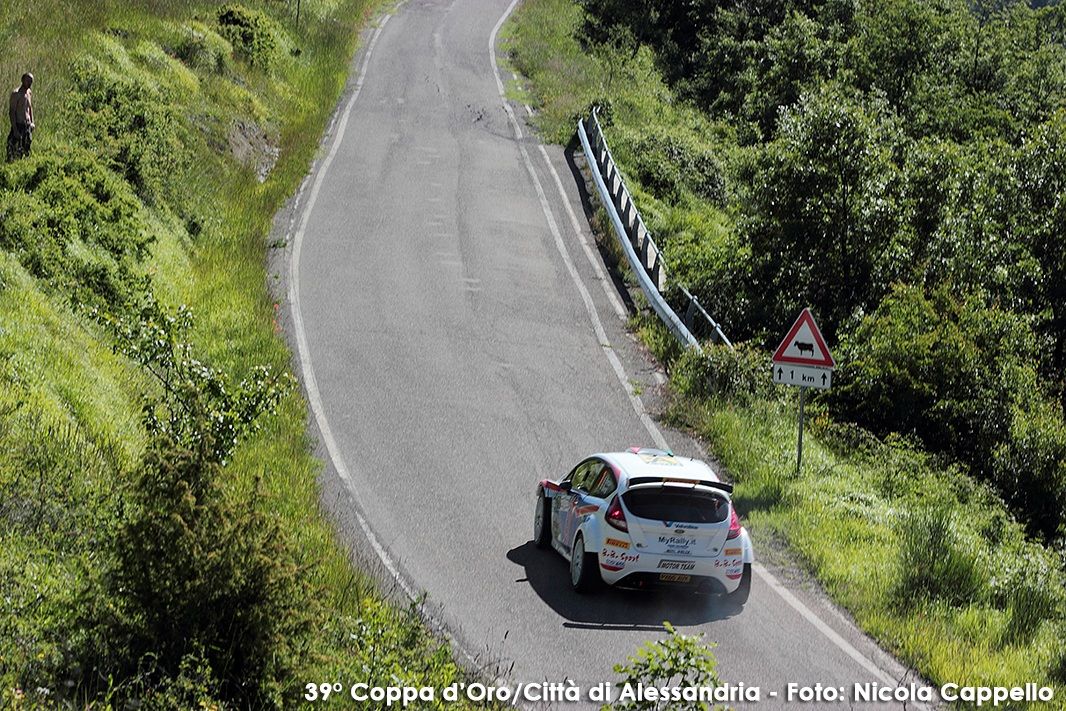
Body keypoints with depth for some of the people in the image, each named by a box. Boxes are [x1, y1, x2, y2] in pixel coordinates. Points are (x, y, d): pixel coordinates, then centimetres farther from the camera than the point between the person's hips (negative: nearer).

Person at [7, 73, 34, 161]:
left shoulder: (29, 93, 9)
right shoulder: (16, 94, -13)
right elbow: (12, 111, -15)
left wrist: (32, 122, 13)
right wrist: (15, 129, -20)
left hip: (27, 125, 7)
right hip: (18, 125, -7)